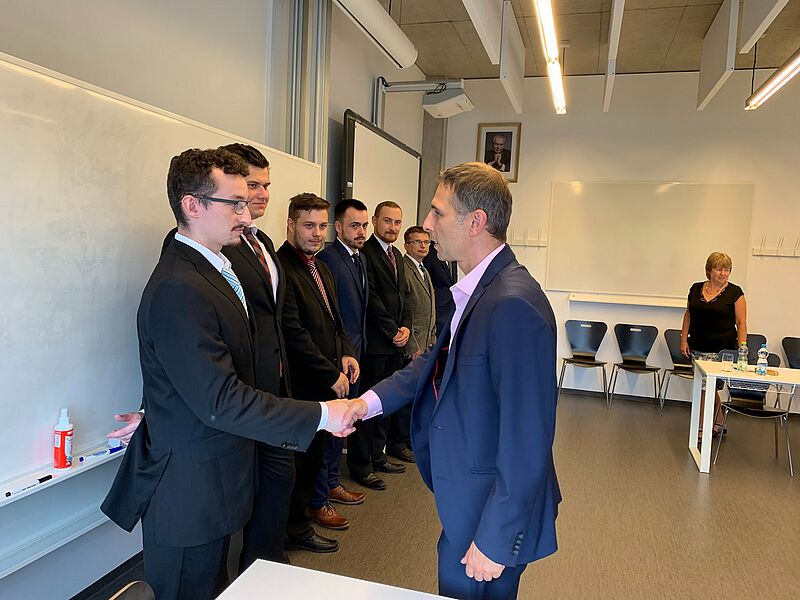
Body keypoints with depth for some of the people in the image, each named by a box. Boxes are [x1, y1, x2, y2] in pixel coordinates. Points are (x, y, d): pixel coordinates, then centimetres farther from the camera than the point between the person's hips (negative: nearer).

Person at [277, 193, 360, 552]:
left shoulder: (322, 269, 14)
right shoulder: (282, 268, -16)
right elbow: (293, 333, -21)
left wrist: (346, 354, 4)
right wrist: (332, 375, -15)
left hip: (325, 386, 8)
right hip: (301, 386, -8)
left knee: (315, 452, 17)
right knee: (301, 455, 6)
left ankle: (307, 506, 34)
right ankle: (296, 529, 24)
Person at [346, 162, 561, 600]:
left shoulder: (513, 304, -29)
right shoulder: (475, 289, 2)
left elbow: (526, 439, -28)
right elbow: (439, 360, 9)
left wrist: (495, 540, -20)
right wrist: (370, 401, -3)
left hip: (493, 512, -9)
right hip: (467, 499, 9)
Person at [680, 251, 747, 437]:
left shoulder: (735, 292, -3)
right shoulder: (696, 289, 7)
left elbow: (741, 323, -4)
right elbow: (688, 315, 14)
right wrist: (684, 339, 8)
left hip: (722, 350, -4)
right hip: (698, 348, 4)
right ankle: (718, 425, 28)